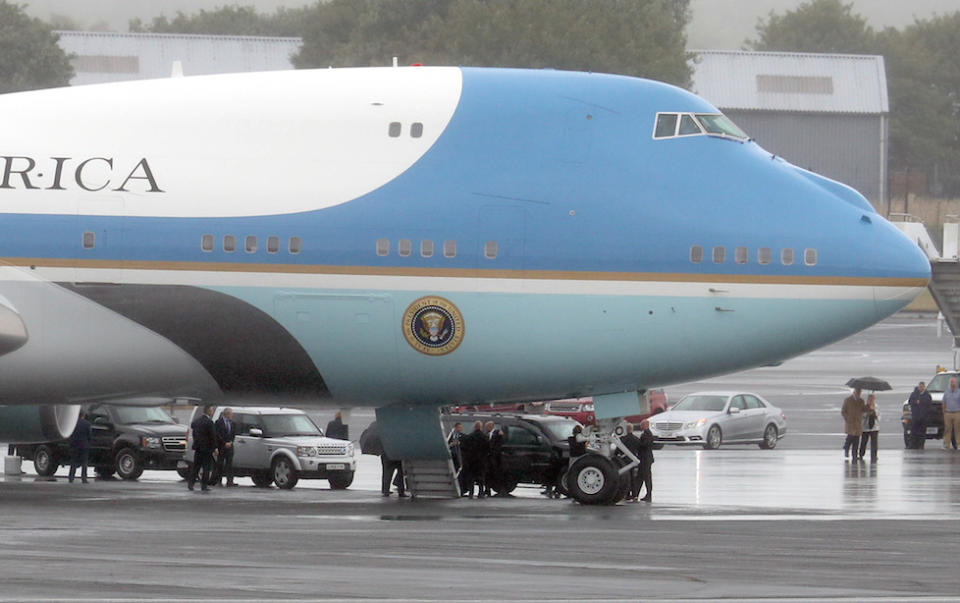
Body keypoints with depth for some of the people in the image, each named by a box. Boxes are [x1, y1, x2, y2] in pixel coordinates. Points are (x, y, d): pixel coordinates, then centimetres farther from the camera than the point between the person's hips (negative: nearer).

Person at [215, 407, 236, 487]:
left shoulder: (231, 423, 12)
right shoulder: (219, 422, -6)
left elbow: (233, 434, 15)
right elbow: (218, 435, -11)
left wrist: (230, 442, -1)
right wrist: (225, 443, -13)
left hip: (229, 446, 4)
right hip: (221, 447, -4)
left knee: (229, 464, -2)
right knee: (220, 464, 2)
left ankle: (229, 482, -4)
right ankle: (219, 481, 9)